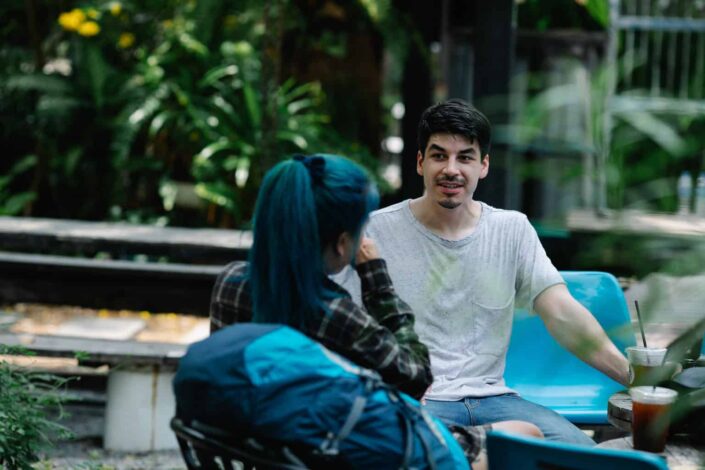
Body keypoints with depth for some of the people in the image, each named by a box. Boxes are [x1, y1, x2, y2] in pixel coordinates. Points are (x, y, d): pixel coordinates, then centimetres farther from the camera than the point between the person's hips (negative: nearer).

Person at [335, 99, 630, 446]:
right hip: (413, 402, -4)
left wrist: (634, 375, -13)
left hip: (492, 398, 4)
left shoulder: (513, 231, 9)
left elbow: (563, 314, 1)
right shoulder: (376, 232, 0)